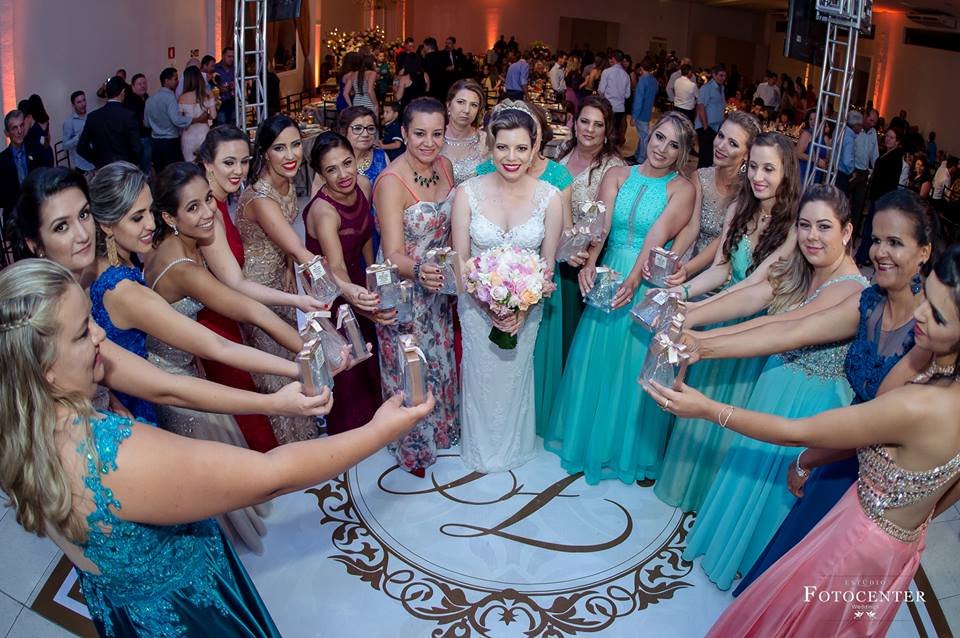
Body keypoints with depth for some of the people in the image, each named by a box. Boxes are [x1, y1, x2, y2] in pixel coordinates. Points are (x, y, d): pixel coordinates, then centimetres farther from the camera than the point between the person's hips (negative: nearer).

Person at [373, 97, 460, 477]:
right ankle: (411, 446, 33)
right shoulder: (391, 182, -25)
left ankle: (440, 427, 47)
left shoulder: (444, 165, -4)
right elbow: (393, 255, -27)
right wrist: (419, 271, -47)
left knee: (439, 359, 23)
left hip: (437, 287, 6)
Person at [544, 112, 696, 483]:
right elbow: (601, 223, -10)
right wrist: (590, 263, -29)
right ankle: (590, 438, 34)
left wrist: (633, 280, -31)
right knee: (596, 360, 13)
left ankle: (629, 449, 28)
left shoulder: (681, 188, -3)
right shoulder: (617, 175, 4)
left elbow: (658, 235, -18)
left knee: (636, 365, 6)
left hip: (648, 283, -3)